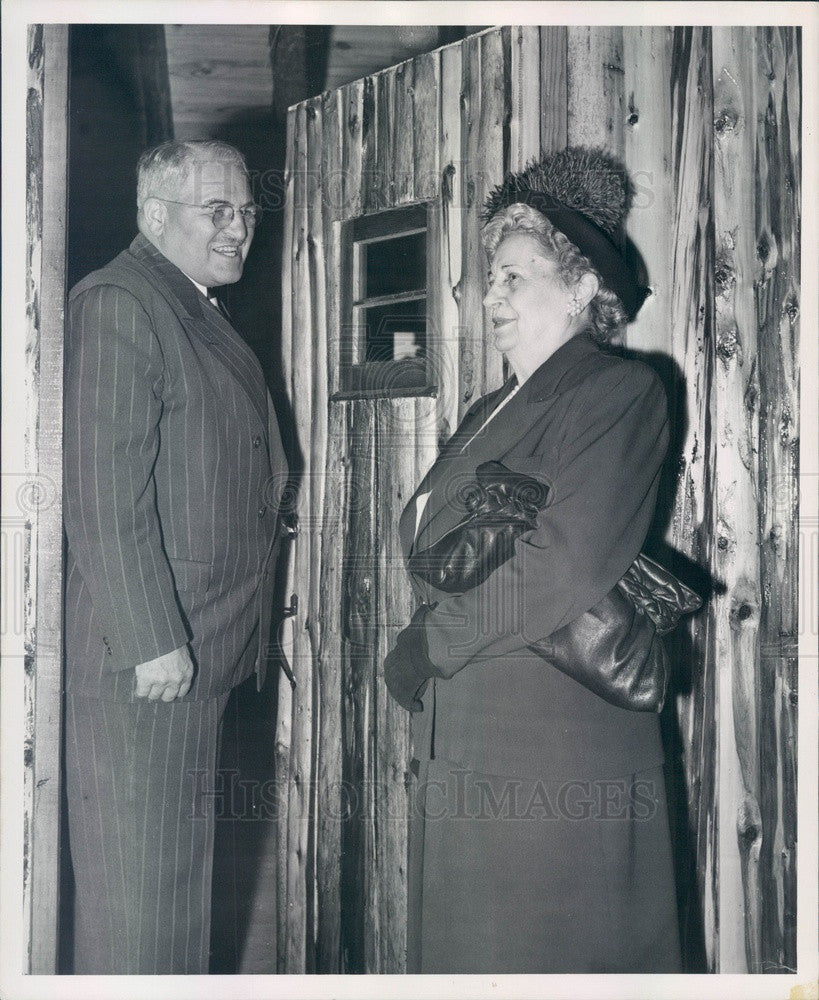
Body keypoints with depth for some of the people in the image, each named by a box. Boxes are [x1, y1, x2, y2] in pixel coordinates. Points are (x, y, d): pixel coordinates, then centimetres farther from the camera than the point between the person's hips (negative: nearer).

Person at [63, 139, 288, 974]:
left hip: (204, 649, 9)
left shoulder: (202, 314, 18)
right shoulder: (116, 304, -11)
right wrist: (153, 641, -21)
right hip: (142, 654, -9)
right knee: (134, 877, 1)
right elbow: (107, 492, -19)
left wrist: (207, 639, 16)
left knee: (182, 867, 18)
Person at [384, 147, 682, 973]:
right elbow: (429, 543, 14)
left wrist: (430, 642, -11)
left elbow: (567, 566, -20)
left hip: (554, 749, -8)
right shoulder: (491, 411, 19)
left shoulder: (619, 393, -8)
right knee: (460, 949, 15)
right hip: (459, 741, 8)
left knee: (541, 954, 2)